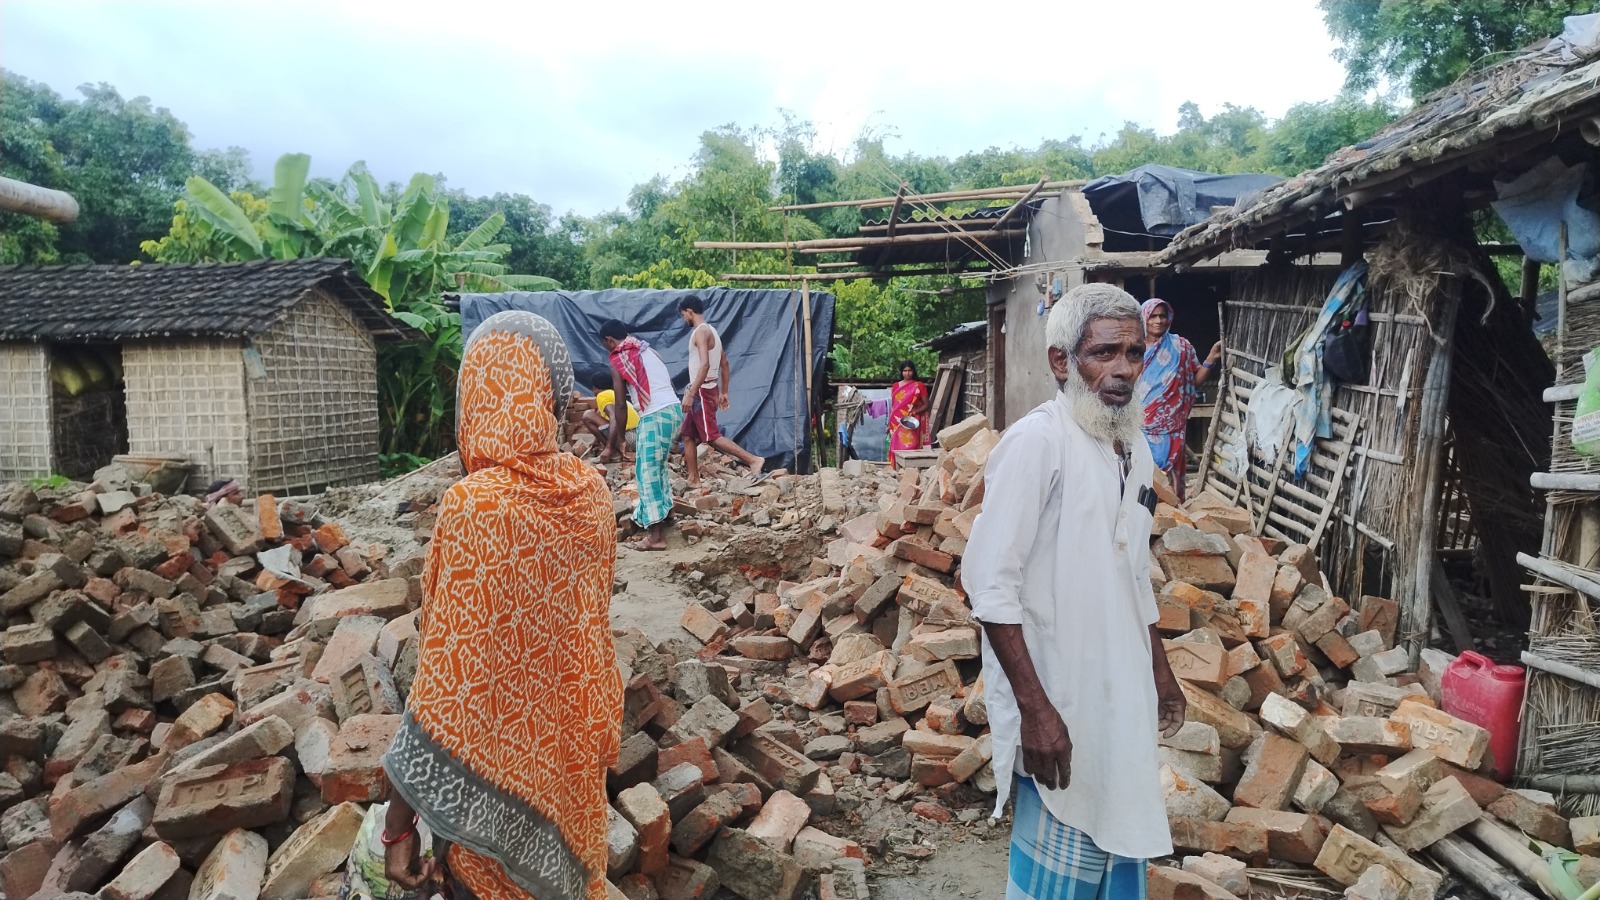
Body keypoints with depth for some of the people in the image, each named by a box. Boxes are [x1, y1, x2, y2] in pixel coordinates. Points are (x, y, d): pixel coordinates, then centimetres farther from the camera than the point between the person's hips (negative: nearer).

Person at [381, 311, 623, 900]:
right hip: (572, 752, 5)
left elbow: (446, 673, -23)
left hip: (502, 761, -5)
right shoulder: (591, 489, -8)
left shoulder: (474, 505, -24)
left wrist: (398, 823, -14)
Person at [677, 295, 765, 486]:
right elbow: (724, 363, 18)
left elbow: (705, 365, -27)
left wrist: (690, 394, -28)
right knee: (688, 435, 13)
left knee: (712, 437, -9)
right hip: (707, 390, 10)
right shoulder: (711, 331, 15)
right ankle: (693, 479, 16)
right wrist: (724, 392, 21)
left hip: (703, 391, -10)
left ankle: (753, 460, -11)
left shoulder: (701, 332, -15)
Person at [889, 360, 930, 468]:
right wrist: (889, 424, 11)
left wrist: (914, 412, -14)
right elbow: (892, 406, 15)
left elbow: (926, 405, 1)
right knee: (896, 449, 1)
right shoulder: (896, 386, 11)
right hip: (897, 424, 3)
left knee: (910, 449, -10)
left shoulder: (919, 386, 1)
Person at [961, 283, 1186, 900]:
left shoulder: (1134, 449, 7)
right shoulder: (1036, 442, -19)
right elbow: (991, 587, -22)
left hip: (1123, 697, 8)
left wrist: (1160, 673, 21)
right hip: (1060, 703, -7)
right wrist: (1035, 710, -23)